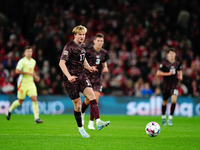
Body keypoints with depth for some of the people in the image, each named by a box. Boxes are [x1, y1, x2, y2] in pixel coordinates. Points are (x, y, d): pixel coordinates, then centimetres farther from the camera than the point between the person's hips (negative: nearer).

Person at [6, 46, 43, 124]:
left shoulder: (33, 61, 11)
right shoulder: (22, 61, -10)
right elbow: (17, 71, -21)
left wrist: (35, 76, 12)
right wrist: (28, 73, -22)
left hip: (31, 83, 5)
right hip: (23, 83, -5)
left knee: (34, 99, -11)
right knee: (20, 101, 6)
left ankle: (36, 118, -14)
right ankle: (10, 110, 35)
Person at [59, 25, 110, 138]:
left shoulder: (83, 46, 11)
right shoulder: (69, 47, -12)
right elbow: (62, 63, -20)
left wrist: (89, 68, 9)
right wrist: (69, 76, -31)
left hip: (82, 76, 6)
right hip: (71, 79, -5)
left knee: (91, 95, -18)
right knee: (77, 105, -2)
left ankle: (98, 122, -28)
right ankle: (80, 128, 16)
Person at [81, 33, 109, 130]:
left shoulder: (104, 53, 5)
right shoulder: (88, 51, -8)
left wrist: (105, 68, -1)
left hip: (98, 78, 3)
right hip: (88, 77, -3)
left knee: (95, 99, -8)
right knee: (88, 99, -2)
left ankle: (91, 122, -1)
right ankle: (82, 113, 32)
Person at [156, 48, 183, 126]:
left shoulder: (178, 63, 3)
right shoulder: (164, 63, -8)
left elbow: (180, 71, 21)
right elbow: (158, 73, -9)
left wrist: (180, 76, 0)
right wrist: (168, 73, -18)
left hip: (174, 85, 1)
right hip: (166, 85, -1)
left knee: (174, 100, -19)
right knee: (165, 102, 10)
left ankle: (170, 118, -9)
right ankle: (163, 118, 32)